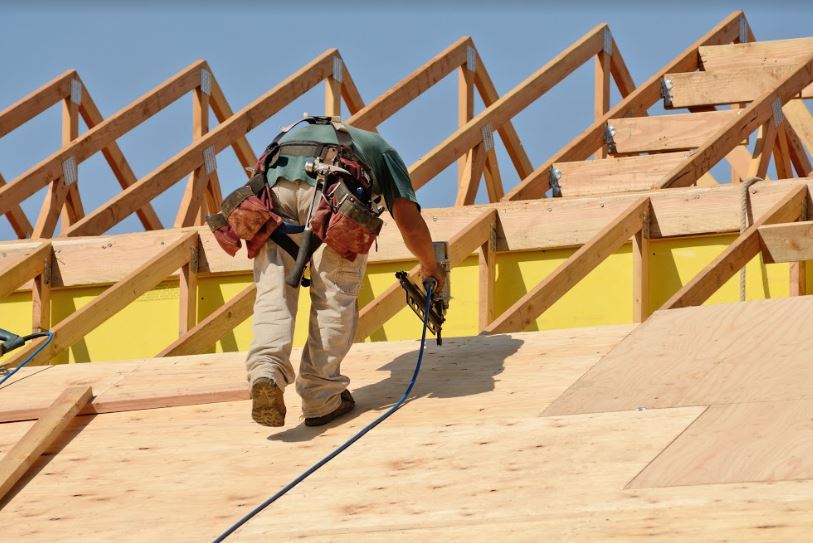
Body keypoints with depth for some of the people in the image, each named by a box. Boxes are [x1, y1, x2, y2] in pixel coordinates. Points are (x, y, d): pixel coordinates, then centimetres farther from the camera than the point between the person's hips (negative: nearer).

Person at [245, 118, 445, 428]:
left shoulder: (301, 134, 47)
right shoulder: (381, 149, 37)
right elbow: (409, 222, 29)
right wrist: (430, 266, 48)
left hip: (273, 182, 3)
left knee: (274, 294, 3)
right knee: (335, 297, 9)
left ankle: (266, 369, -22)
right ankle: (321, 398, 6)